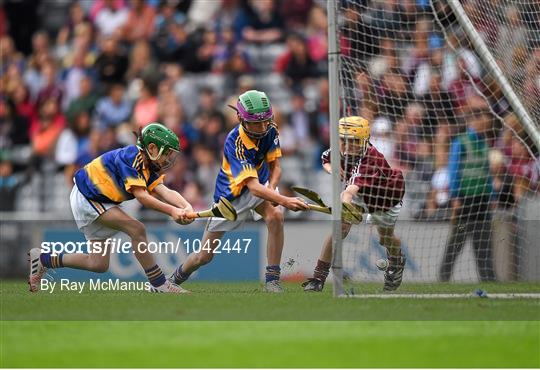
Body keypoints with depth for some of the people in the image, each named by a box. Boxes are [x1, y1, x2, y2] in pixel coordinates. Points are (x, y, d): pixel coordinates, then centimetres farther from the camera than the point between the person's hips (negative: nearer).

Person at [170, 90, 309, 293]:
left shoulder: (270, 130, -19)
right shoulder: (234, 142, -36)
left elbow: (275, 166, -7)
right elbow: (253, 186, -45)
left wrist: (271, 189, -30)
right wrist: (284, 200, -58)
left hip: (261, 182, 3)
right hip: (231, 193, -3)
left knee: (276, 217, -31)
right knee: (204, 256, 4)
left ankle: (272, 280, -22)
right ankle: (176, 278, 38)